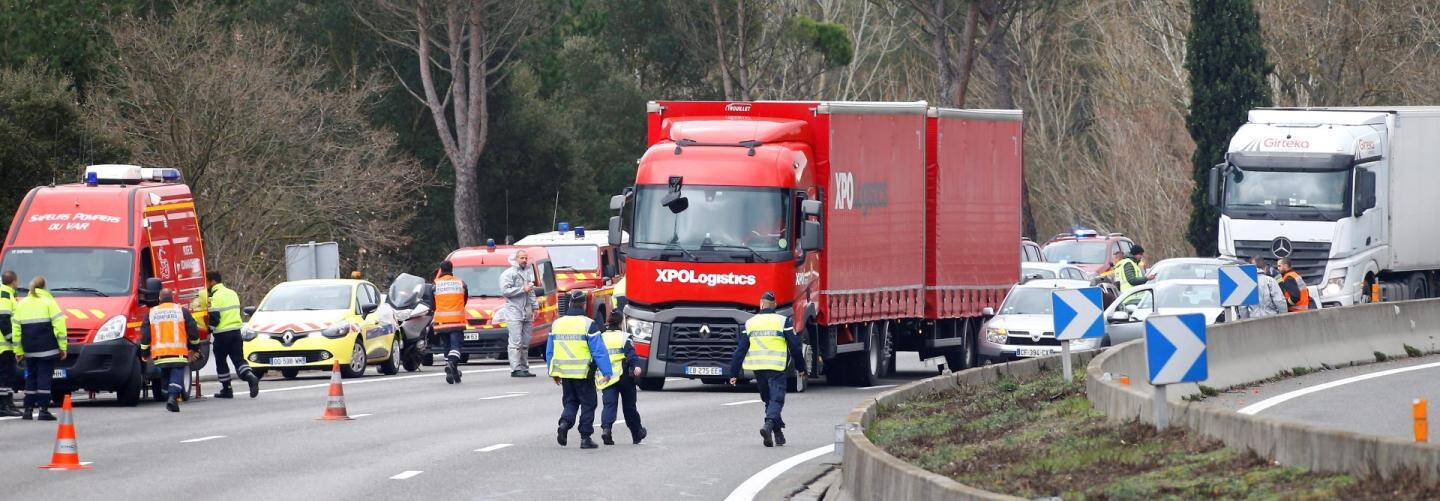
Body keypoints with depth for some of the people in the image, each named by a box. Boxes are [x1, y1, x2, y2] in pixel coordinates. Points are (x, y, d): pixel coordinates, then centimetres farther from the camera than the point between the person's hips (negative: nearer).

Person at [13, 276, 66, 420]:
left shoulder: (21, 304, 11)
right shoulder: (48, 302, -1)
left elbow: (16, 328, 9)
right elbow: (59, 325, -8)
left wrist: (18, 350, 12)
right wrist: (63, 346, -4)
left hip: (29, 349, 4)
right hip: (47, 348, -4)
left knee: (31, 378, 13)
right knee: (44, 377, -4)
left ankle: (28, 410, 10)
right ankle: (44, 410, -10)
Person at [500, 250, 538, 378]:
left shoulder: (528, 273, 20)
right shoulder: (509, 273, -4)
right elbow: (505, 290, -16)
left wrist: (534, 308, 20)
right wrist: (523, 289, -15)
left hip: (526, 313, 8)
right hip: (514, 312, -8)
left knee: (525, 343, 9)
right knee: (516, 342, -11)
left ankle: (524, 368, 13)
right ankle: (516, 369, -13)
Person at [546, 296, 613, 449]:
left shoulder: (556, 324, 6)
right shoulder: (589, 325, -10)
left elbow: (549, 351, 13)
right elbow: (599, 350, -11)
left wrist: (553, 372, 22)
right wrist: (606, 372, -6)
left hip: (564, 373, 4)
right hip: (584, 372, -4)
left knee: (570, 401, 18)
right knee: (588, 404, 7)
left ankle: (565, 423, -10)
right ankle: (585, 438, 6)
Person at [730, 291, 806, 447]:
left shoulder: (750, 323, 6)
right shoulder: (783, 322, -2)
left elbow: (740, 349, 6)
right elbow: (795, 346, 0)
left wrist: (734, 373, 10)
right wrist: (800, 368, 12)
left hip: (757, 368, 3)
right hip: (777, 368, -3)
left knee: (768, 399, 17)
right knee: (776, 400, -4)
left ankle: (778, 433, 21)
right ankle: (769, 425, -30)